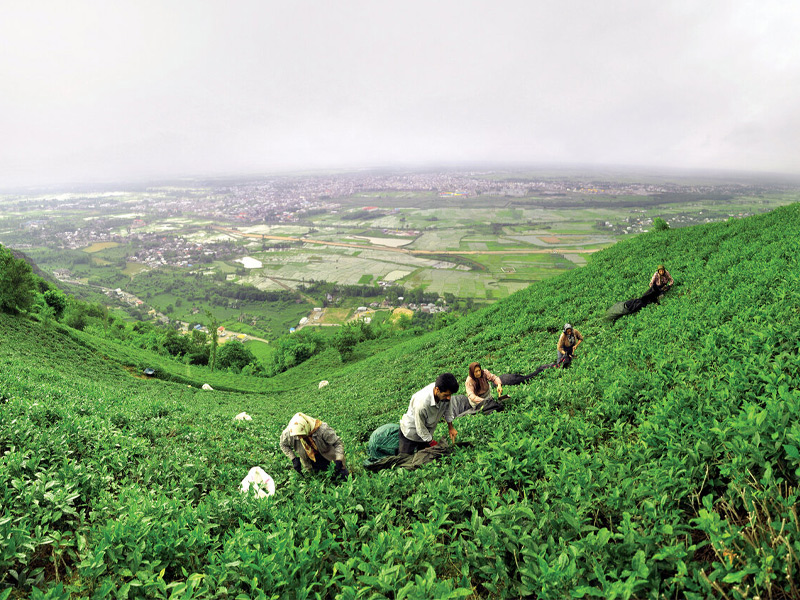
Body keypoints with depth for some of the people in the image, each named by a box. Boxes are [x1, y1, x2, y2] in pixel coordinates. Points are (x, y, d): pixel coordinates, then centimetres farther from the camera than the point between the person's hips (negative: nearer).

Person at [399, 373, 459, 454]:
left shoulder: (444, 393, -24)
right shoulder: (422, 403, -42)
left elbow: (447, 406, 2)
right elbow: (421, 429, -26)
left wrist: (450, 427, 4)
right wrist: (434, 444, -15)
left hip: (427, 431, 6)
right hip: (411, 432, -5)